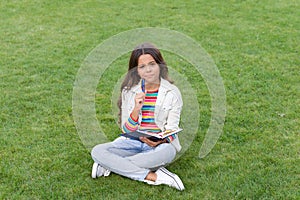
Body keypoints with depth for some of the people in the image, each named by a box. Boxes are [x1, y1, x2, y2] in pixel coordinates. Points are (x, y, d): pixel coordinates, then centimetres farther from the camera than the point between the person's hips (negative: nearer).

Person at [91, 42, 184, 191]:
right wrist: (136, 110, -21)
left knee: (168, 151, -38)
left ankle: (111, 165, -22)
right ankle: (153, 176, -29)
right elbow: (126, 130, -1)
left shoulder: (172, 93, -2)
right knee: (97, 151, -23)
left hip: (159, 145, -1)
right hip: (133, 143, 2)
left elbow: (172, 130, -3)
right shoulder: (129, 91, 3)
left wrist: (160, 140, -26)